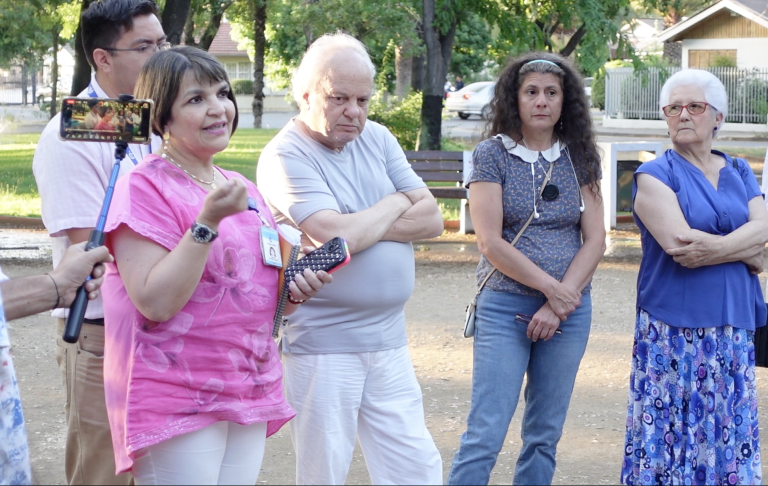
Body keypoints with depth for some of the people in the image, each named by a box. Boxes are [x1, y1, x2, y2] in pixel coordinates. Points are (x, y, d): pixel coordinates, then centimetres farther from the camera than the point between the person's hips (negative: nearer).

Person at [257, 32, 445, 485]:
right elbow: (337, 236, -23)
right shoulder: (285, 155, -11)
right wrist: (396, 204, -5)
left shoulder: (377, 138, 9)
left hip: (389, 341, 6)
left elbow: (432, 218, 3)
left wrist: (361, 227, -11)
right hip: (324, 347, -6)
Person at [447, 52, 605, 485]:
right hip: (505, 308, -3)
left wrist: (558, 306, -9)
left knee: (545, 437, 9)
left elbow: (595, 239, 1)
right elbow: (490, 242, -9)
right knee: (485, 436, -8)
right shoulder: (492, 155, -2)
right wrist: (552, 289, -11)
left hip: (569, 312, 4)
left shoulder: (579, 158, 7)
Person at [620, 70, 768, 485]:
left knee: (730, 437, 5)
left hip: (733, 329, 4)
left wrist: (714, 248, -18)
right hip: (673, 330, -4)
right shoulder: (654, 175, -1)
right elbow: (678, 241, -15)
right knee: (668, 435, -3)